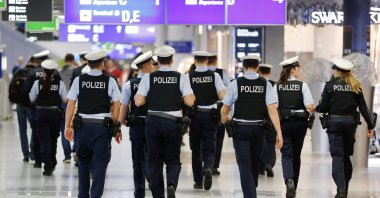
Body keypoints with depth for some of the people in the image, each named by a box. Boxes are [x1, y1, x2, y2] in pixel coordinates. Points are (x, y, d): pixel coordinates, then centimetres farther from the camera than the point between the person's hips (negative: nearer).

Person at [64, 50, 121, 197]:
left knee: (83, 161, 17)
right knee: (100, 163, 0)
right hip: (103, 126, -2)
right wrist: (114, 125, 7)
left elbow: (70, 105, -1)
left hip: (83, 125, 2)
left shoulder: (79, 80, 1)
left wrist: (67, 126, 4)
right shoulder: (110, 81, -1)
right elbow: (117, 106, -2)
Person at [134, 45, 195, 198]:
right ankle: (172, 184, -18)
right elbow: (190, 102, -8)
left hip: (153, 122, 0)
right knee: (173, 160, 11)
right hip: (173, 122, 0)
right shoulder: (181, 78, -2)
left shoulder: (148, 77, -3)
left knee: (154, 161, 10)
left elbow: (138, 102, -6)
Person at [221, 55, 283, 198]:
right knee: (254, 164, 20)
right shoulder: (265, 84, -3)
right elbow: (272, 109, -12)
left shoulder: (235, 84, -6)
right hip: (259, 128, 3)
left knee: (244, 165, -3)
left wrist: (224, 119, 23)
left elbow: (224, 109, 0)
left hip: (240, 128, -3)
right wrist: (279, 132, -13)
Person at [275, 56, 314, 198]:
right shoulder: (302, 85, -7)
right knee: (296, 155, 14)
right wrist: (312, 108, 10)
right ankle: (293, 186, 23)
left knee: (286, 154, -1)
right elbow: (310, 106, -12)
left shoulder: (277, 86, -2)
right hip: (299, 123, 0)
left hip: (283, 123, 0)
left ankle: (289, 180, -28)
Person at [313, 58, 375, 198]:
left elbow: (324, 107, -4)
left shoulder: (330, 85, -4)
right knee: (346, 155, 16)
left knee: (337, 156, -5)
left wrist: (315, 108, 18)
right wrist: (370, 126, 3)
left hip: (335, 123, -3)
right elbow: (363, 107, 1)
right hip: (350, 122, 3)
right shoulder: (355, 86, 4)